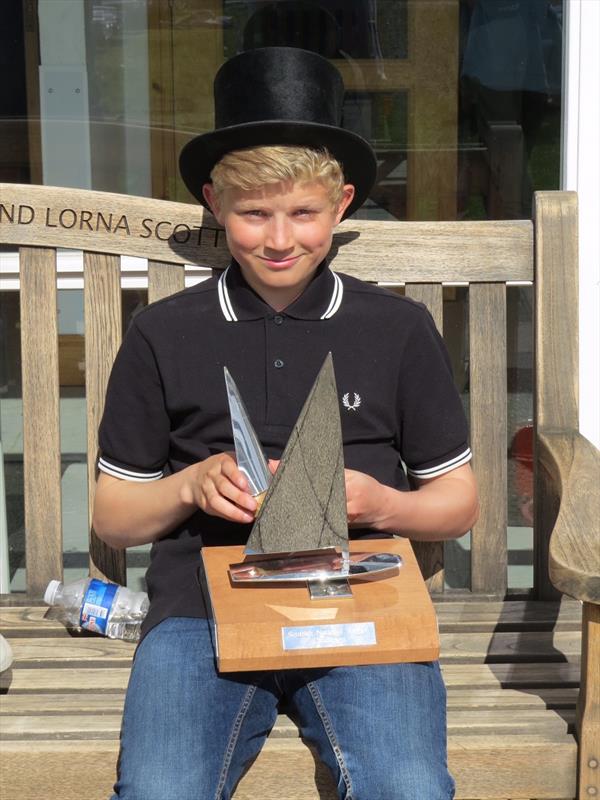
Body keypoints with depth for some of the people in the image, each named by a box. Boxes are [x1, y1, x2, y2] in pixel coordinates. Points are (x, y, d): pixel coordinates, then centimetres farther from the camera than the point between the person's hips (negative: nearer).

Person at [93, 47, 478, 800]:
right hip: (203, 603, 0)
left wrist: (381, 506, -7)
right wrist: (193, 485, -6)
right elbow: (112, 517, 14)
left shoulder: (399, 329, 9)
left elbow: (458, 502, 14)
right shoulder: (163, 334, 9)